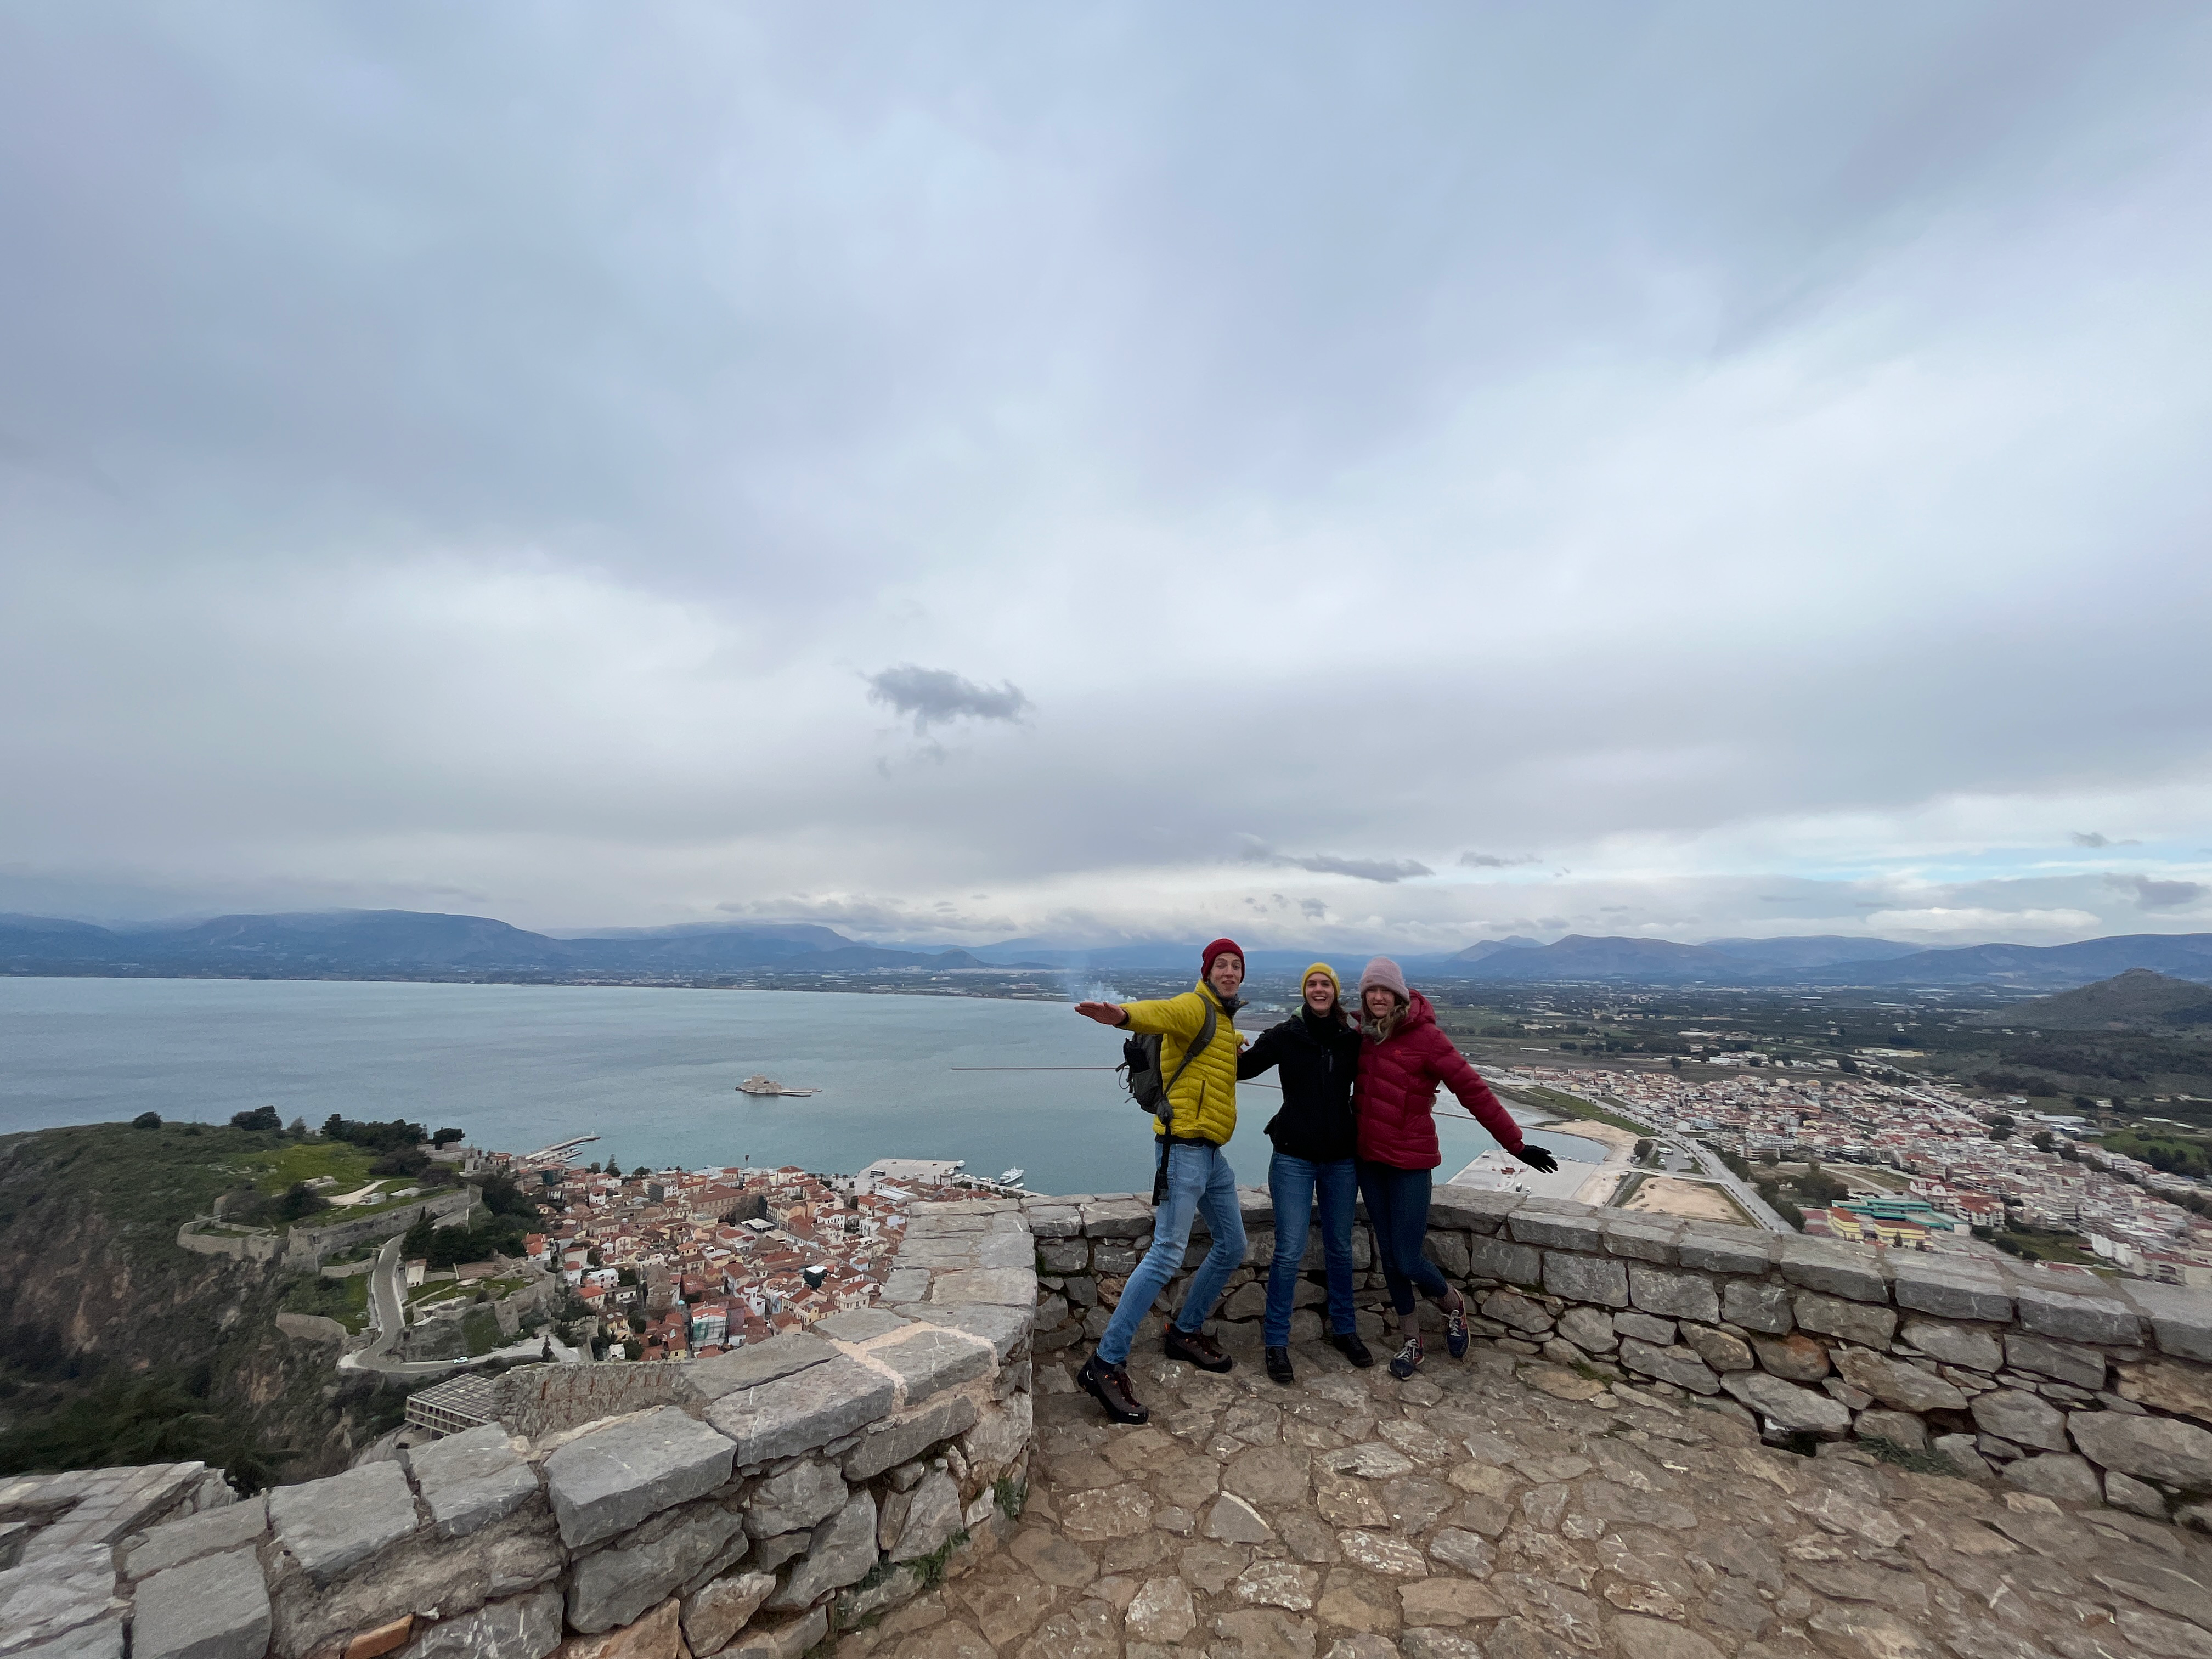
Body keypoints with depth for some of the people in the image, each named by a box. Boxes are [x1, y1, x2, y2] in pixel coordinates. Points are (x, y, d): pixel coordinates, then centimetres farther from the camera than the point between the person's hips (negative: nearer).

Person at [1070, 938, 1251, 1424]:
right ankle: (1106, 1363, -5)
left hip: (1212, 1152, 10)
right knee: (1167, 1255, -13)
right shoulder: (1195, 1007, -11)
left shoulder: (1223, 1020, 18)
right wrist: (1123, 1015, -55)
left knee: (1232, 1246, 18)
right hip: (1185, 1147, -10)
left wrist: (1235, 1043, 22)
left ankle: (1185, 1333, 35)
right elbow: (1160, 1013, -36)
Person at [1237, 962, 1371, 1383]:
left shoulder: (1353, 1039, 0)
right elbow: (1241, 1068, -6)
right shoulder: (1285, 1036, -7)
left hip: (1342, 1158, 3)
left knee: (1340, 1248, 16)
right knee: (1289, 1252, -3)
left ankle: (1343, 1330, 36)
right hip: (1294, 1158, -3)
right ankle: (1276, 1341, 13)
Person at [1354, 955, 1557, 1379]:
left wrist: (1515, 1142, -15)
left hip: (1410, 1161, -5)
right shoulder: (1364, 1034, 0)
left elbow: (1472, 1090, -15)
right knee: (1389, 1255, 13)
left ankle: (1453, 1305, 33)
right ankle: (1411, 1340, 34)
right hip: (1368, 1158, 5)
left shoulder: (1425, 1036, -17)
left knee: (1408, 1261, 0)